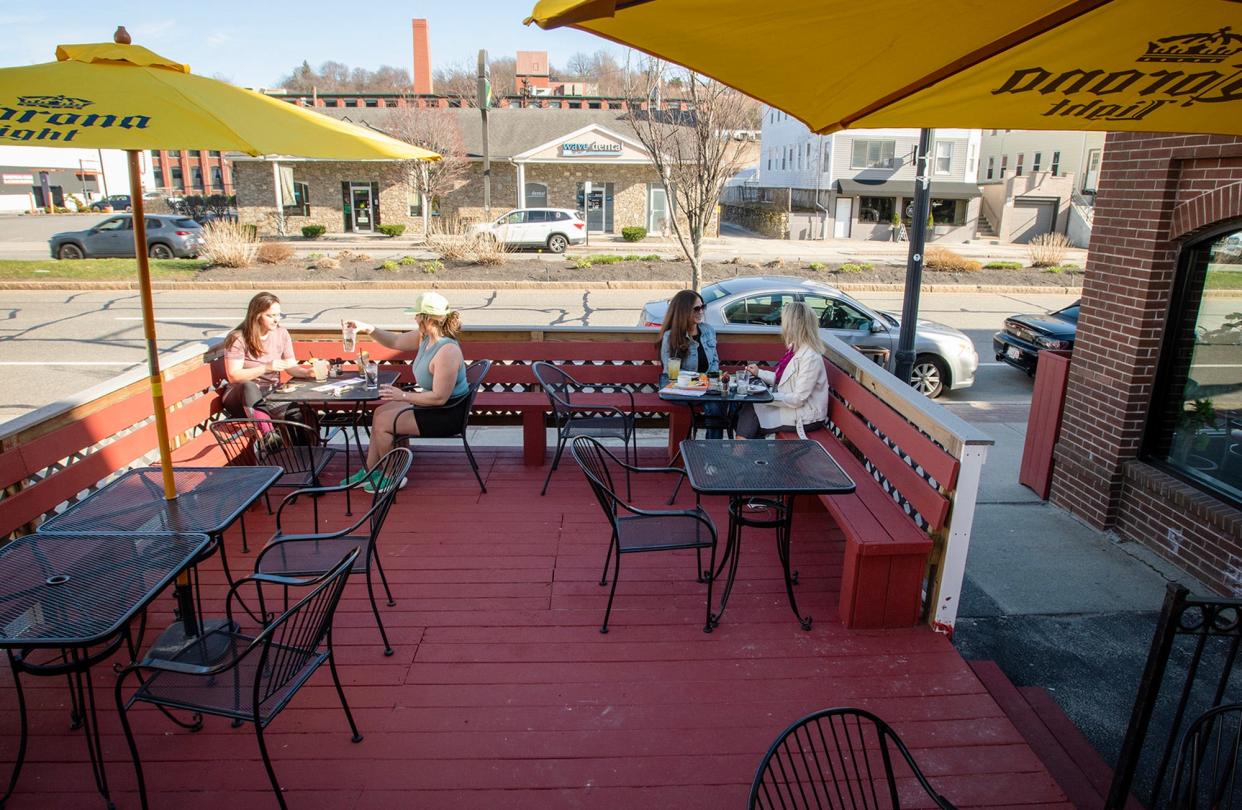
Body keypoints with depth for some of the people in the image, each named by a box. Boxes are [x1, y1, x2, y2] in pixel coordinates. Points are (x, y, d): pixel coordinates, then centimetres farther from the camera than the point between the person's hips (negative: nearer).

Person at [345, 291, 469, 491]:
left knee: (382, 423, -6)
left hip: (447, 415, -10)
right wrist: (368, 329, 0)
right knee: (380, 412, 15)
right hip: (433, 406, 10)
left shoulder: (447, 351, -30)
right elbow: (395, 341, 15)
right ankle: (370, 471, 23)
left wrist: (403, 395, -21)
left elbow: (439, 397, -30)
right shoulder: (425, 338, 0)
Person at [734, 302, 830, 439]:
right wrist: (759, 373, 18)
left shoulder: (810, 358, -24)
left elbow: (798, 399, -24)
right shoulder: (796, 349, 5)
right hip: (788, 405, 8)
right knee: (746, 410, -7)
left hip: (805, 418, -8)